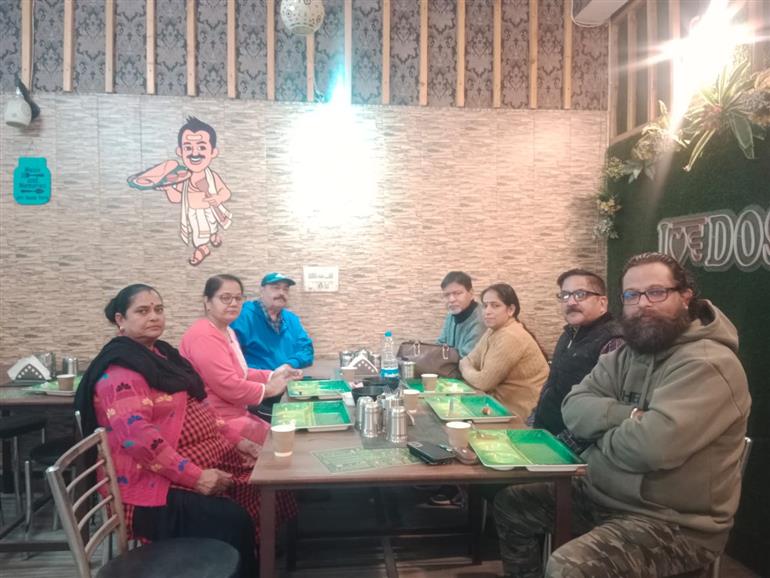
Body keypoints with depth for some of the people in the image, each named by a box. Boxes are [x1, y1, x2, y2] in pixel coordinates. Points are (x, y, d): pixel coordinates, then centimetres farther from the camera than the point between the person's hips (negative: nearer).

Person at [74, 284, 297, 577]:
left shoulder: (161, 354, 14)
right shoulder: (119, 371, -15)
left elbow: (197, 407, 19)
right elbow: (138, 436, -26)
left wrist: (236, 440, 8)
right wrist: (195, 477, -29)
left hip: (202, 462, 9)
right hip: (155, 482, -9)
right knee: (232, 520, -26)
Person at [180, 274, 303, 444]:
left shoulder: (227, 331, 15)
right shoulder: (204, 336, -20)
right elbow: (229, 386, -25)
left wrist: (272, 376, 5)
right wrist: (267, 389, -12)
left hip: (235, 414, 10)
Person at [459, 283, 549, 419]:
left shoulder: (510, 337, -21)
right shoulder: (493, 331, 6)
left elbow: (484, 382, -20)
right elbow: (469, 361, 8)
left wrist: (466, 371, -2)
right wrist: (469, 371, -12)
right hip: (504, 403, 7)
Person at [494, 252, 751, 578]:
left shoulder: (707, 365, -20)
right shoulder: (628, 353, 5)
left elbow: (652, 446, -32)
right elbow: (574, 408, -3)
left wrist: (602, 432, -11)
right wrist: (630, 416, -21)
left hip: (672, 523, -8)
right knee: (509, 499, 9)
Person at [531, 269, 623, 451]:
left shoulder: (613, 343, -16)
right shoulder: (569, 335, 13)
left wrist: (562, 444, -21)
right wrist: (534, 422, 10)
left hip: (578, 451, -7)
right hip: (544, 435, 7)